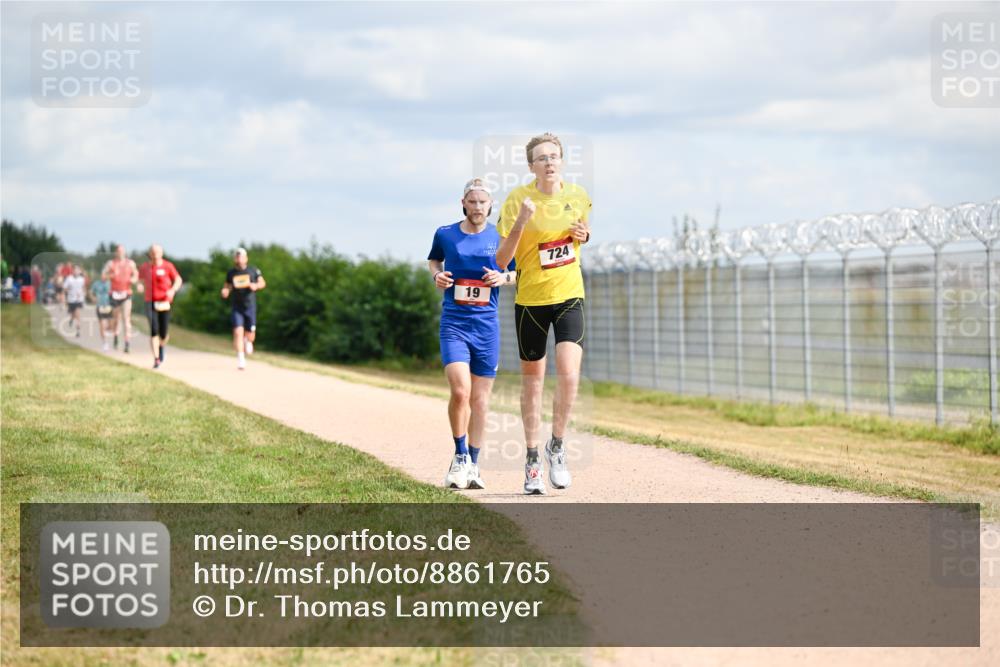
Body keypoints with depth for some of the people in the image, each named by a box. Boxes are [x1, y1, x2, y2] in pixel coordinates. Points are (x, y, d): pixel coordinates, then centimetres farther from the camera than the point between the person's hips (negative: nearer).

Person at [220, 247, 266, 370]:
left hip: (250, 306, 0)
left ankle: (248, 341, 42)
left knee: (250, 334, 5)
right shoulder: (231, 273, 5)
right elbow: (228, 286, 18)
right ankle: (240, 358, -10)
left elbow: (262, 283, 5)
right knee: (238, 332, -14)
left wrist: (256, 285, -17)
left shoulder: (253, 270, 1)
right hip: (236, 308, 0)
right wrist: (225, 291, -5)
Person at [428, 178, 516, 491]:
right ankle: (460, 456, 2)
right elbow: (433, 260, 22)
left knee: (480, 398, 6)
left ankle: (473, 465, 18)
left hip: (486, 324, 2)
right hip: (453, 323, -1)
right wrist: (437, 275, 1)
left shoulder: (501, 238, 4)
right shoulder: (445, 234, 3)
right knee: (460, 391, -18)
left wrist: (505, 277, -7)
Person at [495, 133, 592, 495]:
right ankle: (532, 460, 22)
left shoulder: (578, 195, 0)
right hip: (530, 299, -1)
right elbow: (501, 261, -13)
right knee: (532, 380, 8)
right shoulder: (518, 199, -10)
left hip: (569, 295, 2)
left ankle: (556, 447, 7)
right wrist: (520, 223, -27)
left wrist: (584, 235, -3)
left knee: (569, 375, -15)